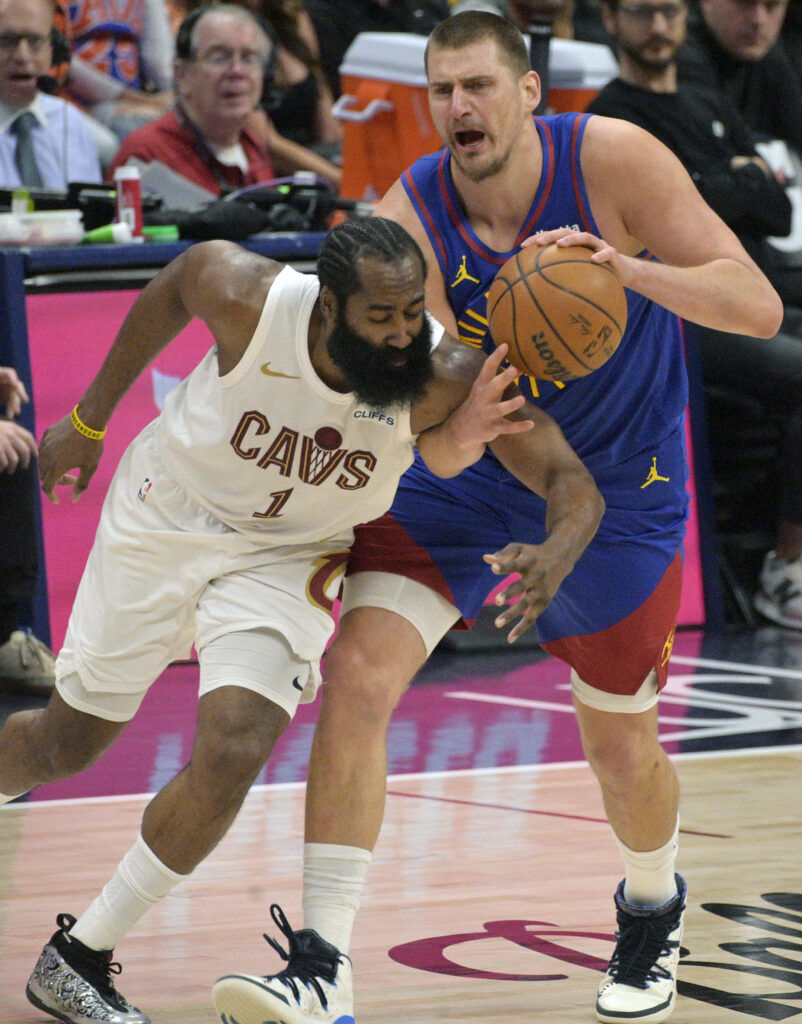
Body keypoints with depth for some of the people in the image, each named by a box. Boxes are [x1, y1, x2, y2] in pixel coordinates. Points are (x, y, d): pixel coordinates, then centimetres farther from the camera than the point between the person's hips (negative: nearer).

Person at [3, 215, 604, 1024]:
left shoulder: (445, 376, -31)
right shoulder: (246, 296, -30)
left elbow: (572, 482, -31)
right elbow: (172, 287, -6)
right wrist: (88, 420, 4)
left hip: (287, 558, 0)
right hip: (166, 519, 0)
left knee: (233, 753, -21)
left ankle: (79, 959, -3)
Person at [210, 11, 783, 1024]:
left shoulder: (613, 161, -22)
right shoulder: (408, 218, -18)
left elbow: (758, 307, -25)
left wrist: (626, 269, -42)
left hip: (616, 490, -1)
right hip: (464, 477, 1)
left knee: (622, 747, 11)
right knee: (357, 675, -19)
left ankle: (653, 911, 46)